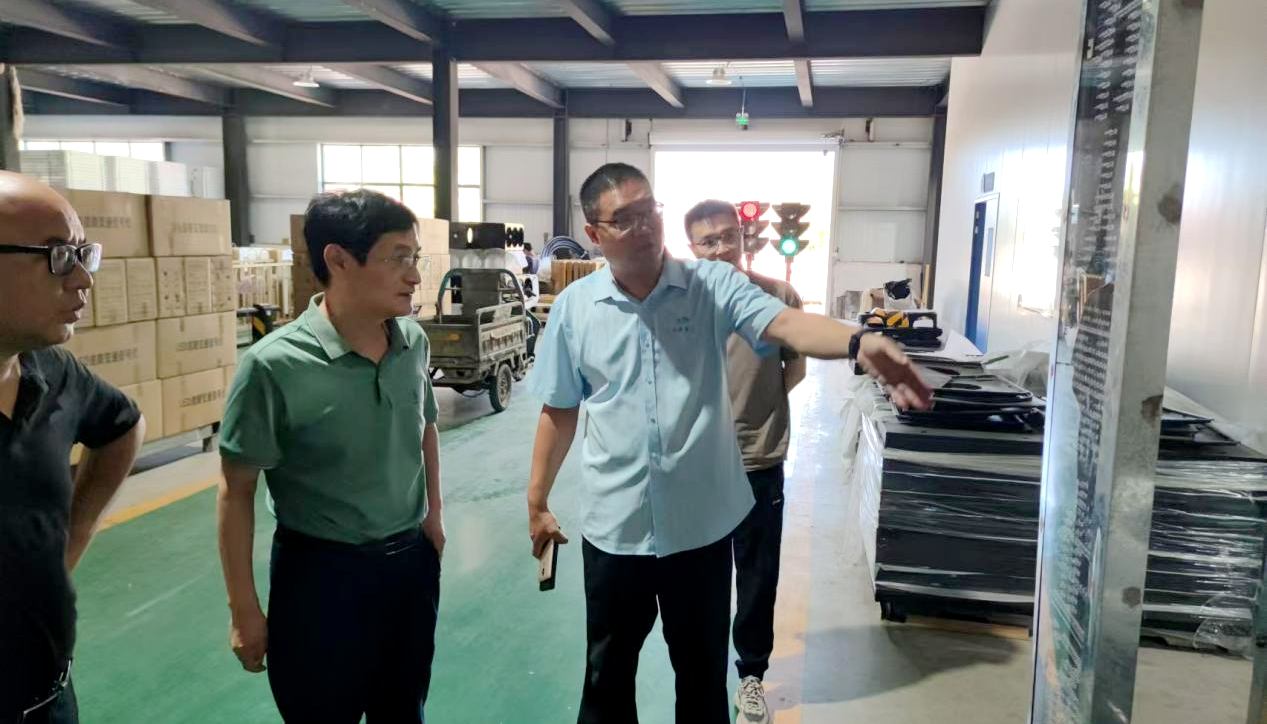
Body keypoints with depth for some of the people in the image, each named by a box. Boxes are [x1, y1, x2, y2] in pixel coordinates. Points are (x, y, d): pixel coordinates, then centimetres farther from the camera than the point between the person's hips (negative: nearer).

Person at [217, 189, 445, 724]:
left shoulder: (414, 341, -6)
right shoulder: (275, 366, -20)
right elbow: (237, 491, -12)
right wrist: (244, 610, -8)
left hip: (412, 561, 5)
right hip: (322, 573, -4)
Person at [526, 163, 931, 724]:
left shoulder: (714, 286, -8)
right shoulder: (574, 307, -3)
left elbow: (785, 325, -26)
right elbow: (559, 410, 5)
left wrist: (859, 342, -46)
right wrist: (537, 502, 10)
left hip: (702, 522, -1)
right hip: (615, 525, 1)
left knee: (702, 669, 19)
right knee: (607, 670, 19)